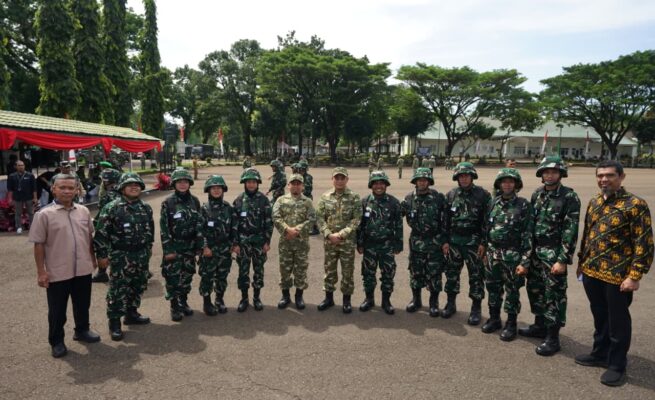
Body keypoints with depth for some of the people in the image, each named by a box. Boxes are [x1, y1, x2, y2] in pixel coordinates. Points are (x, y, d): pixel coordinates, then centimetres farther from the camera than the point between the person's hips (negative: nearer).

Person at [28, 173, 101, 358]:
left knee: (82, 304, 19)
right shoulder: (44, 214, -10)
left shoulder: (83, 211, 3)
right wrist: (41, 271, -9)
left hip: (83, 269, 4)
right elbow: (38, 245, -9)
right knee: (57, 310, 11)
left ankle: (82, 331, 40)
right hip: (57, 272, -4)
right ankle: (56, 341, 28)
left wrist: (92, 258, 15)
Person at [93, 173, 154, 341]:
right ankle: (114, 322, 9)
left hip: (141, 255, 6)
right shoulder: (111, 208, -11)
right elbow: (101, 233, -11)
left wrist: (149, 247, 20)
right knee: (118, 290, -2)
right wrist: (101, 255, -12)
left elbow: (150, 228, 18)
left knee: (138, 287, 15)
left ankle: (131, 314, 32)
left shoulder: (146, 207, 7)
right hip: (121, 256, -6)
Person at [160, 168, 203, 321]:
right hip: (174, 246, -3)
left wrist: (199, 245, 3)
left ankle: (184, 303, 28)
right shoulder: (168, 202, -7)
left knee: (187, 276, 12)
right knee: (173, 277, 1)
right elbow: (164, 228, -8)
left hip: (190, 246, 3)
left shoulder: (194, 201, 2)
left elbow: (199, 224, 5)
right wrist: (168, 249, -12)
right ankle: (175, 307, 15)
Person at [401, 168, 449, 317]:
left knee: (434, 274, 3)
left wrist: (445, 240, -8)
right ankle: (416, 300, 27)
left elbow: (445, 220, -5)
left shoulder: (438, 198, -6)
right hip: (416, 242, 2)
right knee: (416, 272, 11)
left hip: (435, 241, -2)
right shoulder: (409, 198, 1)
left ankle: (434, 303, 19)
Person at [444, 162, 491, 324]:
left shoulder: (483, 195, -4)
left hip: (474, 241, -3)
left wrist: (483, 242, -10)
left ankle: (476, 308, 16)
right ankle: (451, 303, 25)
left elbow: (487, 221, -6)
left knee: (476, 275, 4)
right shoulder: (451, 195, 5)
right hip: (454, 240, 3)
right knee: (452, 272, 10)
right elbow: (445, 219, 7)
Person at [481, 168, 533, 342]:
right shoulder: (493, 203, 5)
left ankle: (511, 324, 20)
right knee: (493, 287, 13)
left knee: (512, 290, 6)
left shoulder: (523, 205, -8)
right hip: (493, 253, 4)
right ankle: (494, 319, 29)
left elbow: (528, 235, -10)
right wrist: (485, 251, 12)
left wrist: (525, 261, -14)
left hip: (512, 255, -4)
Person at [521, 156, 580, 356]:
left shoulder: (569, 197, -11)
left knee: (554, 294, 0)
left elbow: (571, 230, -14)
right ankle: (539, 326, 33)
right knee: (534, 289, 16)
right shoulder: (537, 194, 7)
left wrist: (563, 260, -17)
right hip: (535, 251, 6)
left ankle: (552, 337, 10)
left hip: (554, 253, -6)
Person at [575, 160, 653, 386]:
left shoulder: (635, 205, -12)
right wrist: (581, 262, 18)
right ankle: (600, 354, 36)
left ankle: (617, 365, 22)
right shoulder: (594, 203, 8)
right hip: (591, 272, 6)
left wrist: (635, 276, -18)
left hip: (617, 275, -6)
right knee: (599, 317, 20)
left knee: (617, 321, 7)